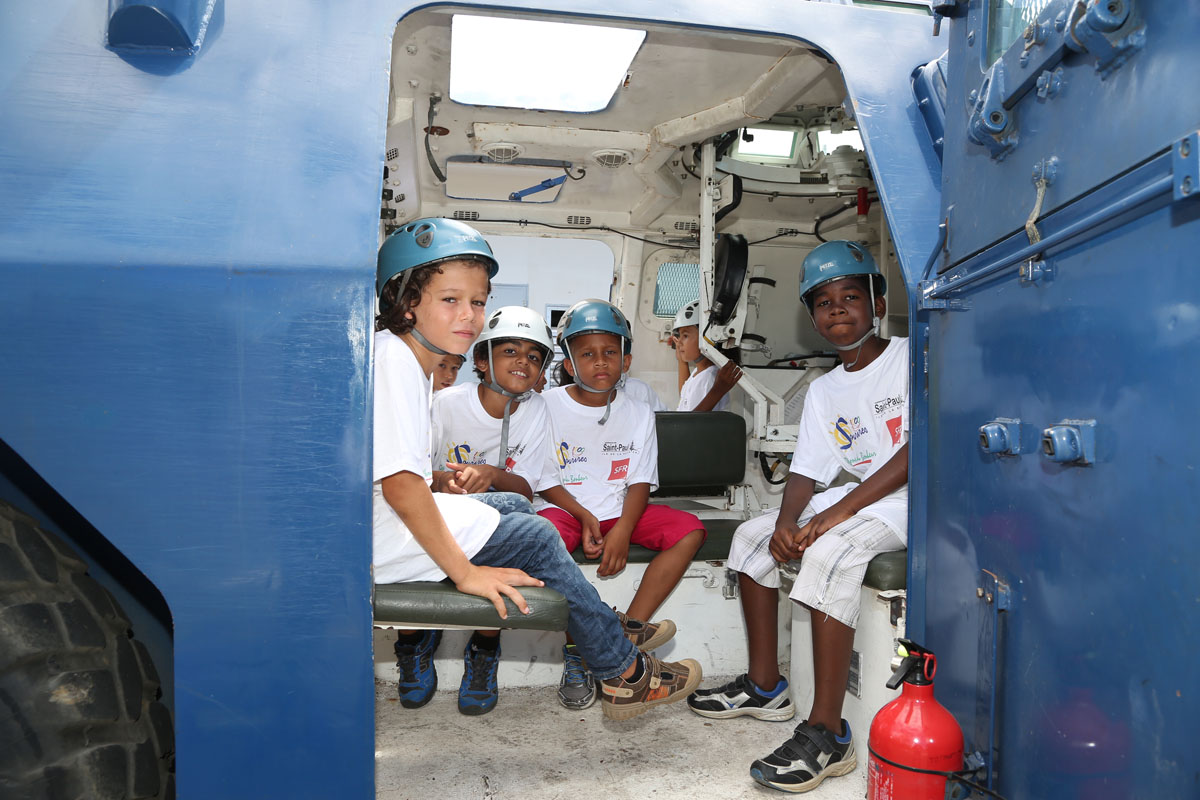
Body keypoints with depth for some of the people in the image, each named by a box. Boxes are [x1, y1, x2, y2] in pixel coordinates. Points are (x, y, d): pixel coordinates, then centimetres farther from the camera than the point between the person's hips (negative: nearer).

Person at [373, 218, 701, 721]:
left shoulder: (407, 359, 13)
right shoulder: (392, 360, -19)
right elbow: (401, 485, -26)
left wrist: (451, 482, 6)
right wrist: (464, 571, -21)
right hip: (378, 547, -10)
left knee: (510, 505, 22)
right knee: (535, 539, -6)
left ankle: (415, 650, 27)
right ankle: (624, 674, 8)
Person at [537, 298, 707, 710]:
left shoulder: (638, 413, 7)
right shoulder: (548, 406, -1)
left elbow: (640, 483, 0)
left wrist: (622, 530, -19)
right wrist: (584, 517, -19)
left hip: (620, 511, 3)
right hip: (565, 507, -3)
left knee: (690, 530, -18)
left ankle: (630, 629, -24)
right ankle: (577, 651, -22)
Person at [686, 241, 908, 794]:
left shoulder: (912, 358, -8)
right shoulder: (823, 391, 12)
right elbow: (806, 473, 7)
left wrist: (840, 510, -26)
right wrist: (786, 521, -16)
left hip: (914, 499, -8)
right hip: (856, 499, 8)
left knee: (831, 548, -33)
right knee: (753, 536, 4)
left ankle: (827, 735, -26)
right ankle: (765, 686, 13)